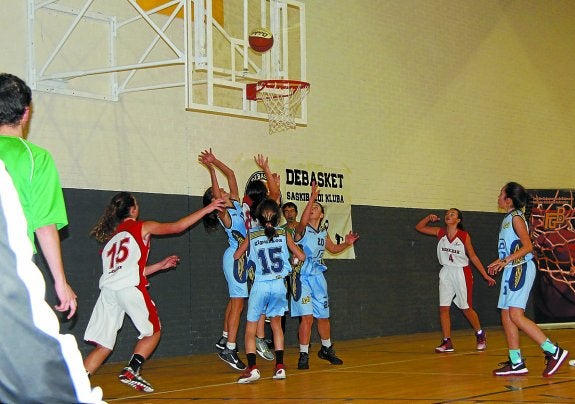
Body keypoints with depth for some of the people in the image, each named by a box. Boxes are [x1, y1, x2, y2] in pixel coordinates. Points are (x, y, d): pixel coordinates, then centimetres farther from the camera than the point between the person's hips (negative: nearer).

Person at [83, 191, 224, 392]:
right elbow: (177, 227, 15)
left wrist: (160, 265, 39)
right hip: (130, 288, -5)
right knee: (153, 332, 16)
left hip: (107, 290, 6)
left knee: (103, 346, 9)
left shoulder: (110, 236, 28)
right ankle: (131, 372, 0)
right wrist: (206, 209, 23)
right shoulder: (142, 227, 11)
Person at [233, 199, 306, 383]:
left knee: (251, 328, 6)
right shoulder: (284, 233, 4)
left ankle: (252, 368, -10)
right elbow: (301, 256, 8)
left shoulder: (251, 234, 2)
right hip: (279, 285, 2)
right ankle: (279, 366, 16)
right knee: (276, 323, 20)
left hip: (260, 285, -2)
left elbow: (236, 256, 11)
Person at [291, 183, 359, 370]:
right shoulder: (302, 230, -9)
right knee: (307, 317, -13)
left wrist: (347, 243, 6)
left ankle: (326, 349, 35)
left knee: (323, 316, 15)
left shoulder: (323, 232, 10)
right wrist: (312, 198, -38)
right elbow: (303, 221, -33)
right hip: (302, 277, -6)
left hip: (318, 277, 6)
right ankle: (303, 355, -3)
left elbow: (333, 249, 25)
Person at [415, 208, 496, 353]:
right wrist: (429, 217, -8)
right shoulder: (440, 232, 2)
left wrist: (486, 276, -1)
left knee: (466, 308, 3)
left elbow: (473, 257, -1)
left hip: (461, 273, -4)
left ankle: (480, 335, 25)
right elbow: (419, 227, 9)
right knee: (443, 308, -3)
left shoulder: (464, 236, -8)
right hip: (446, 272, 4)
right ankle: (447, 342, 2)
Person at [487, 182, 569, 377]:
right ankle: (516, 363, 9)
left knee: (516, 315, -16)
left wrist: (506, 261, -23)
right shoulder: (508, 219, 18)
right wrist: (500, 262, 16)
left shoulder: (516, 218, -9)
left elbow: (527, 246, -18)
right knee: (506, 316, 6)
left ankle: (554, 351, -14)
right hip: (511, 271, 10)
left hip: (521, 269, -10)